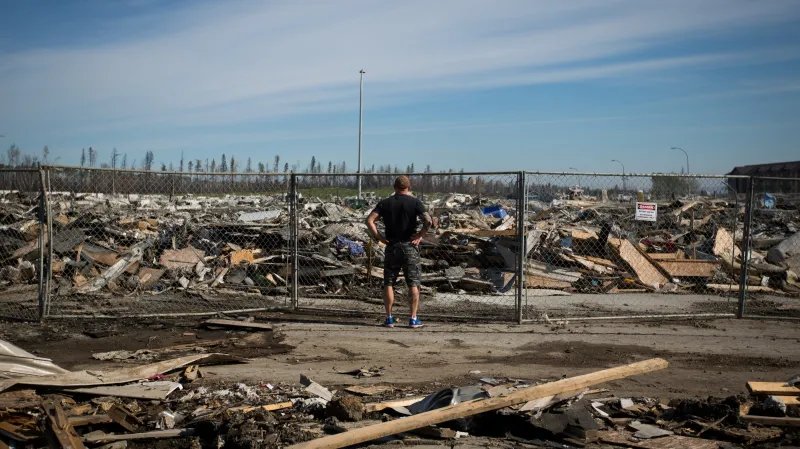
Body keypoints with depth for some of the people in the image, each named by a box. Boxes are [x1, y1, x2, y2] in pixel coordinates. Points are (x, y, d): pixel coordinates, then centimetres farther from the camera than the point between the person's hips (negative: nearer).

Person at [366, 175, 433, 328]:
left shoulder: (385, 203, 4)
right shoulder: (414, 202, -2)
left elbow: (369, 220, -6)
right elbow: (428, 220, -16)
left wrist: (378, 237, -3)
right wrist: (420, 235, -5)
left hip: (391, 247, 2)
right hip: (410, 246, -2)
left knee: (388, 283, 9)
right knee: (413, 284, 5)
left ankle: (389, 318, 9)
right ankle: (413, 319, 4)